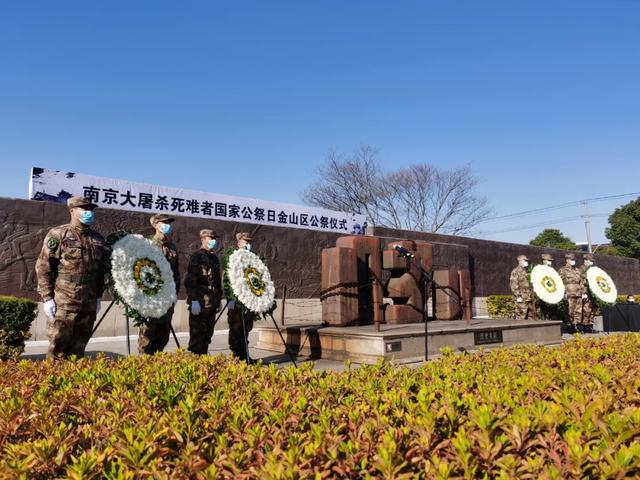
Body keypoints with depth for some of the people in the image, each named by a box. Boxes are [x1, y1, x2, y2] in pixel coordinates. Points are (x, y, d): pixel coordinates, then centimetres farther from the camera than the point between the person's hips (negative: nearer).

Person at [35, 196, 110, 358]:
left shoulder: (98, 239, 13)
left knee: (78, 350, 11)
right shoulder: (57, 234, -3)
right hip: (63, 303, -5)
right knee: (58, 348, 0)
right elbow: (43, 266, -6)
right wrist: (47, 298, -10)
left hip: (89, 304, 5)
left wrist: (98, 297, 16)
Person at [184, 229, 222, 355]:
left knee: (207, 335, 13)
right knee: (197, 335, -2)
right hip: (200, 303, -8)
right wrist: (194, 300, -20)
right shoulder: (196, 257, -7)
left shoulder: (214, 258, 16)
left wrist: (218, 299, 18)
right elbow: (190, 280, -14)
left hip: (212, 303, 8)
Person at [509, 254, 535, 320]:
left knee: (531, 316, 11)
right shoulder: (515, 271, -6)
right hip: (522, 299, -9)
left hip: (530, 298, 9)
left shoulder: (526, 272, 20)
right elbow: (513, 285, -14)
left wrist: (532, 295, 20)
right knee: (521, 317, -8)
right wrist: (518, 296, -19)